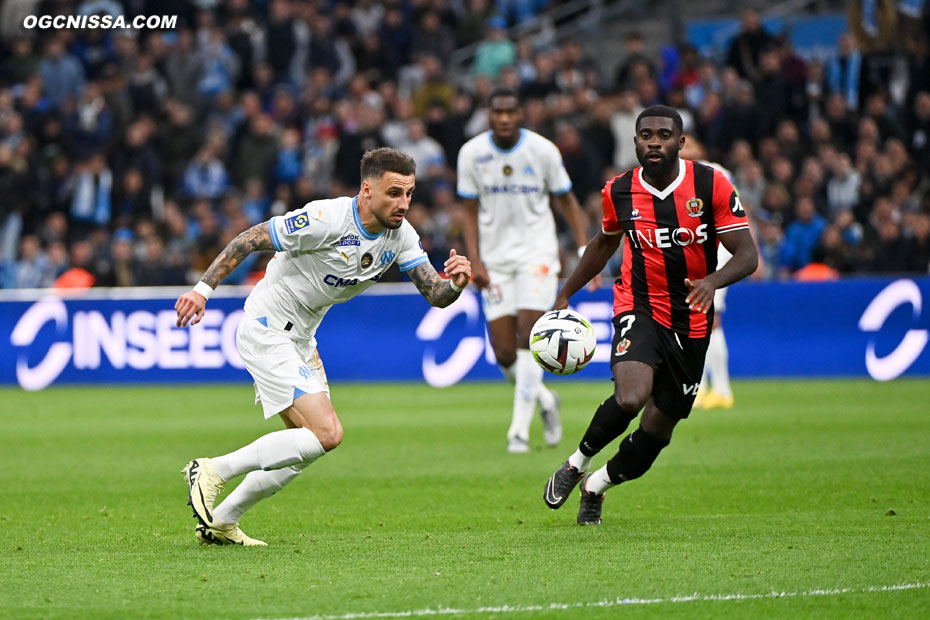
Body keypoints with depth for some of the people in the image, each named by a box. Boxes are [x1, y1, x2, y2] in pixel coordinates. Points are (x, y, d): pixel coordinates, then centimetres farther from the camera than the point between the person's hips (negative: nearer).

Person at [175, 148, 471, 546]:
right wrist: (203, 289, -24)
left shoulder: (400, 235, -4)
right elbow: (250, 240, -19)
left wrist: (456, 282, -28)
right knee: (327, 434, -18)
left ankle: (220, 522, 27)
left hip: (300, 339, 9)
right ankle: (213, 471, -8)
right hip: (266, 330, -9)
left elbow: (436, 295, -6)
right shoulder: (326, 220, -25)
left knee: (307, 444, 16)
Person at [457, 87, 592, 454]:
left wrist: (584, 250, -3)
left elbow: (566, 201, 4)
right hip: (495, 258, 2)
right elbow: (470, 211, 4)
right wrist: (475, 261, -6)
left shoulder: (543, 150, -6)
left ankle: (519, 430, -11)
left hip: (537, 254, -2)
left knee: (529, 337, -16)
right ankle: (545, 401, 25)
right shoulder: (472, 154, -2)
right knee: (504, 352, -4)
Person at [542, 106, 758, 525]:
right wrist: (565, 294, 18)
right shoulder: (619, 191, -3)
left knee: (658, 426, 7)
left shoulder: (711, 185, -10)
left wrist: (713, 281, -31)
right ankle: (578, 462, -2)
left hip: (691, 323, 1)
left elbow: (747, 255, -11)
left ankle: (597, 485, 34)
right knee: (631, 396, -29)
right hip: (639, 309, -1)